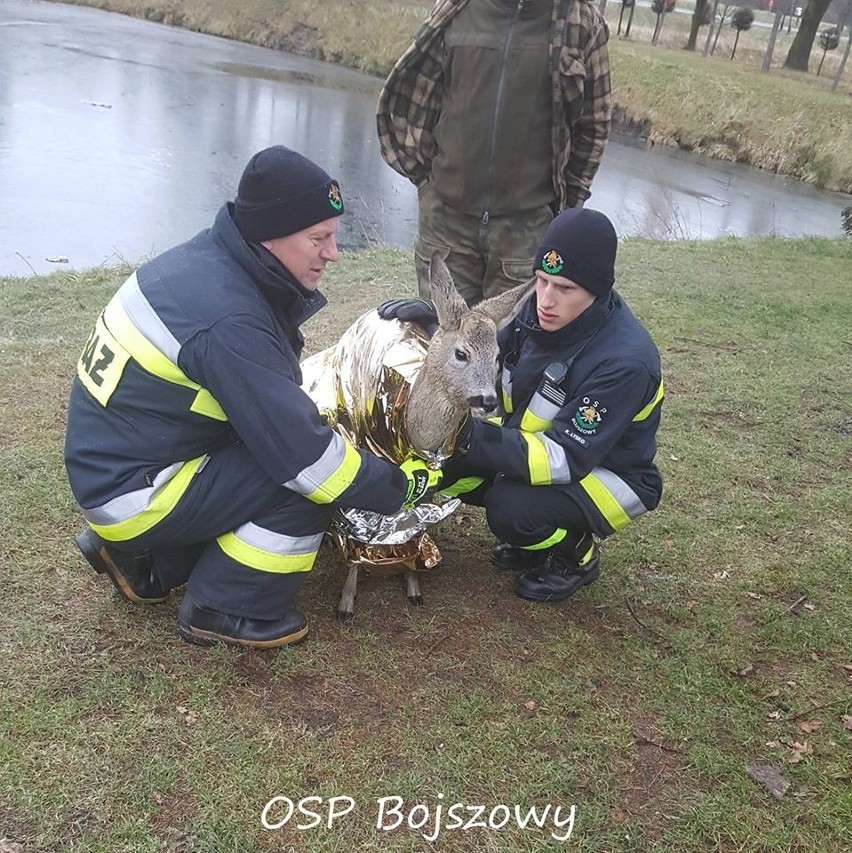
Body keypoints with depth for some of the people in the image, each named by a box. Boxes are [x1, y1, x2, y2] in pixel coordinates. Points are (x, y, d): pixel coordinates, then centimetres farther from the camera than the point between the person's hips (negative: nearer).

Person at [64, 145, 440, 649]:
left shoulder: (211, 260, -1)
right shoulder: (229, 321, -29)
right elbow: (305, 456, -25)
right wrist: (402, 486, -13)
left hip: (108, 463, 9)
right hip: (133, 492, -9)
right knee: (307, 480, -14)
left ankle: (143, 558, 18)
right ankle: (226, 611, 4)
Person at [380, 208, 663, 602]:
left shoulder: (623, 361, -31)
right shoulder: (541, 310, -11)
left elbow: (567, 459, -33)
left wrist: (475, 439, -42)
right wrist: (440, 323, -12)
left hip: (610, 475, -7)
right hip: (534, 448, 7)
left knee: (510, 508, -31)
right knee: (446, 458, -10)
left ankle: (576, 555, 1)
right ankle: (533, 532, 11)